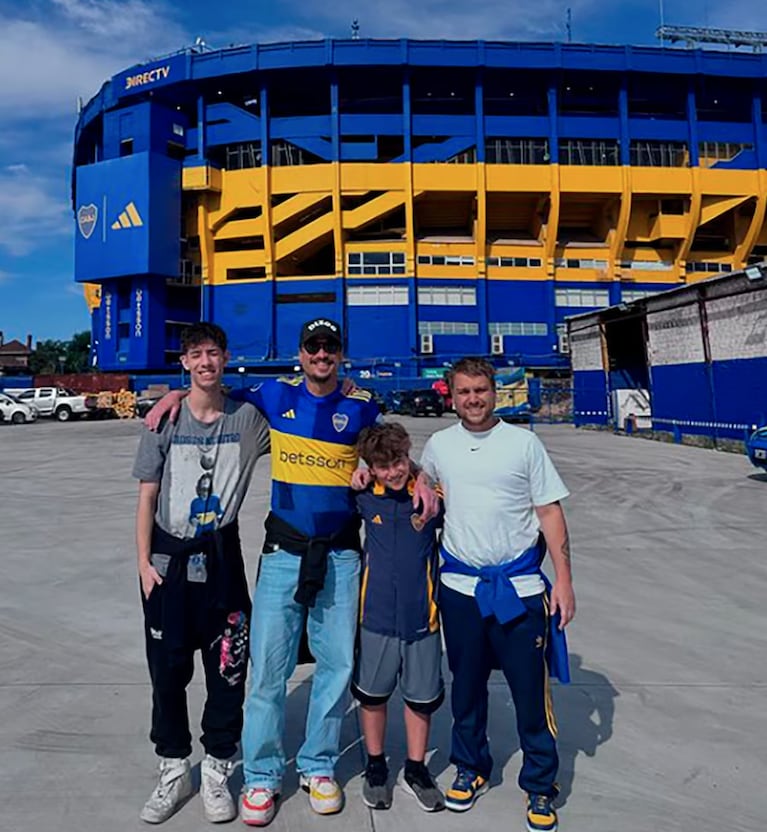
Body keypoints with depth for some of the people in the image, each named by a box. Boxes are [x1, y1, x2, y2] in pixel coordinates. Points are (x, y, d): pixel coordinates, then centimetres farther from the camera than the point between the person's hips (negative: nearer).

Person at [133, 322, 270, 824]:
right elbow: (147, 497, 2)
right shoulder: (165, 420, -1)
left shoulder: (247, 417, -2)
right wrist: (145, 561, -3)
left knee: (227, 669, 7)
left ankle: (216, 770, 29)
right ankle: (174, 771, 33)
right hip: (168, 557, 1)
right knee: (168, 669, 11)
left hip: (221, 557, 0)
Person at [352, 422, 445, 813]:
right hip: (377, 615, 1)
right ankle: (375, 766, 41)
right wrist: (353, 480, -1)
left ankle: (416, 769, 39)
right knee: (372, 694, 17)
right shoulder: (364, 496, -6)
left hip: (422, 616, -1)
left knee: (421, 698, 15)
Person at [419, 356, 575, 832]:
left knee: (531, 689, 5)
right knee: (467, 685, 16)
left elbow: (550, 513, -2)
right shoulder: (439, 446, 3)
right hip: (460, 587, 3)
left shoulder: (523, 443, -3)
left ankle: (540, 785, 27)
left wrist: (564, 579, -7)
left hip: (519, 587, -2)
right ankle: (472, 770, 38)